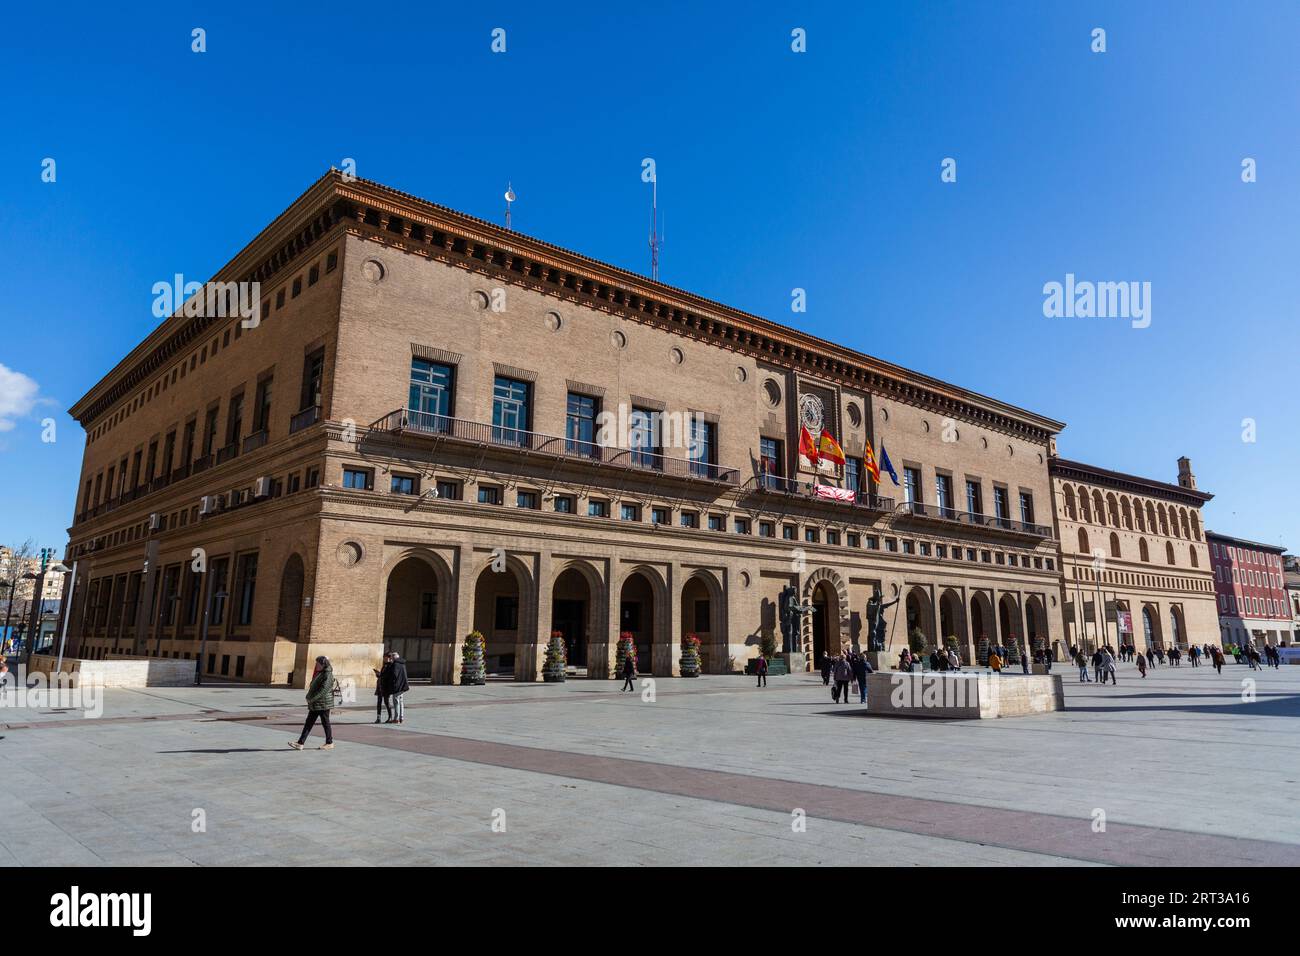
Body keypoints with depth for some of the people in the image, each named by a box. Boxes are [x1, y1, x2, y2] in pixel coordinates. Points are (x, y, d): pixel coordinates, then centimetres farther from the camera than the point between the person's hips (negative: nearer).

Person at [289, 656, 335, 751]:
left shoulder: (328, 675, -16)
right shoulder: (319, 673, 14)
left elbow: (324, 690, -23)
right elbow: (313, 687, 19)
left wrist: (312, 699, -21)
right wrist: (309, 697, 7)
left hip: (323, 703, -9)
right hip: (315, 704, 9)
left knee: (325, 723, 1)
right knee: (309, 722, 6)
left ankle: (329, 743, 12)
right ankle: (300, 743, 5)